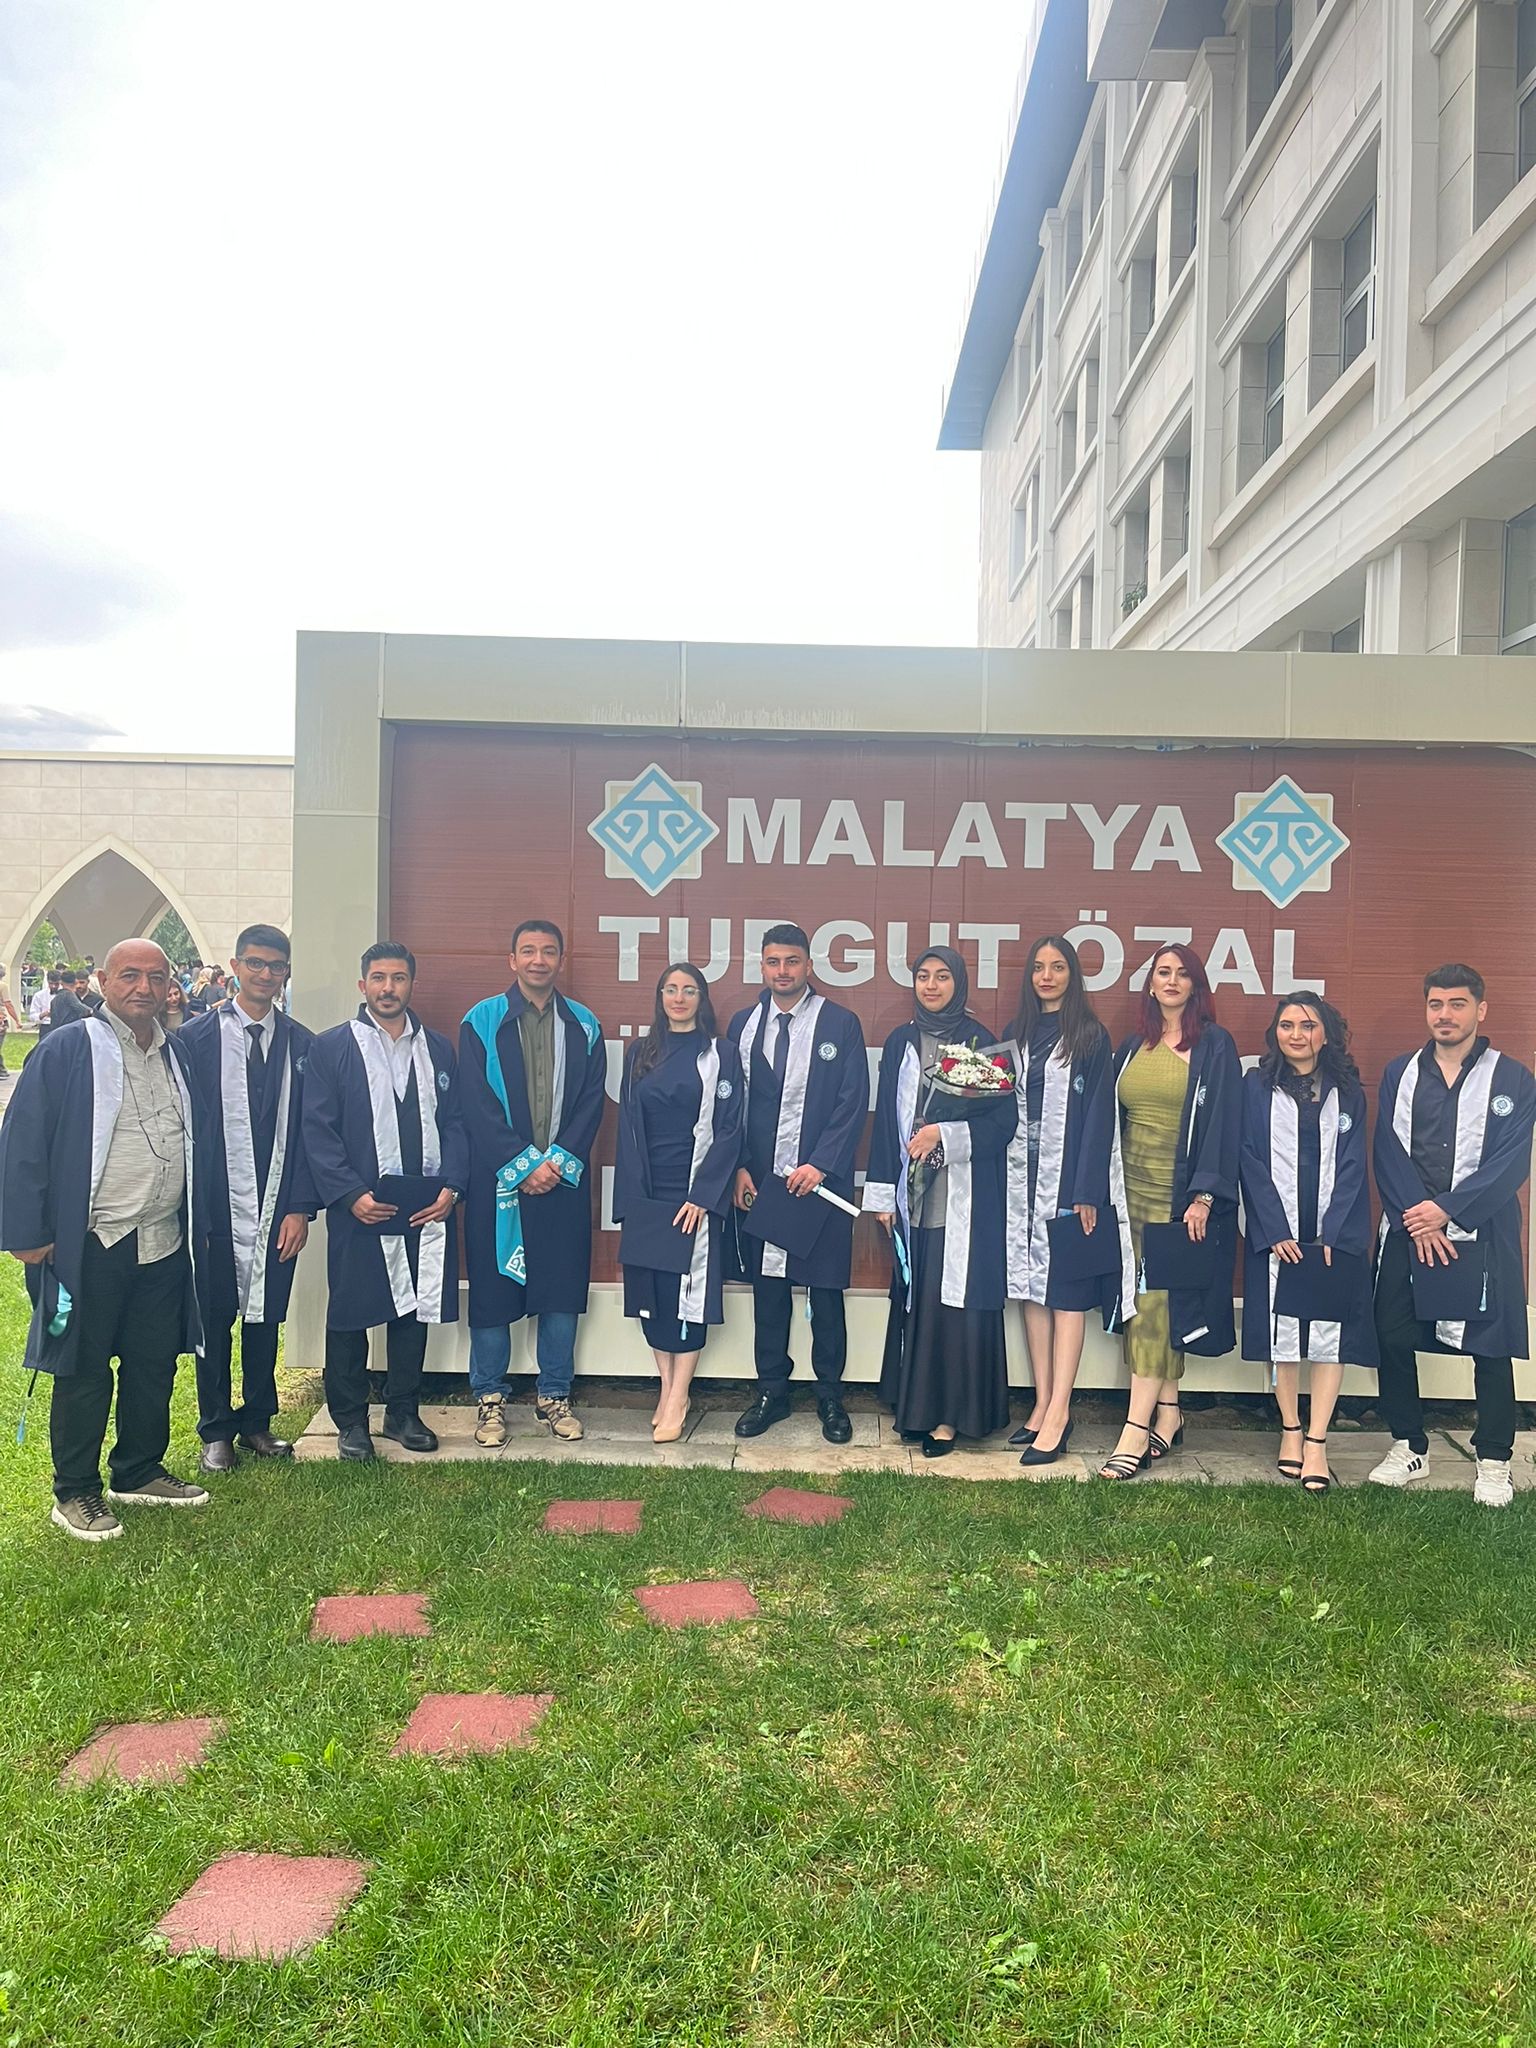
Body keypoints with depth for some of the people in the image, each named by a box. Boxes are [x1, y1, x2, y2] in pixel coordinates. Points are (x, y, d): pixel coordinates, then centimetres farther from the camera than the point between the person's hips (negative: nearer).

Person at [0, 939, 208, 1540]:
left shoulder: (176, 1056, 9)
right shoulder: (67, 1051, -9)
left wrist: (192, 1222, 13)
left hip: (164, 1243, 6)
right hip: (92, 1245, -5)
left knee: (154, 1364, 14)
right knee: (85, 1371, 5)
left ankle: (140, 1472, 30)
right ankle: (75, 1492, 20)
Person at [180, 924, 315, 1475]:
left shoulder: (302, 1045, 4)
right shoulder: (199, 1035, -1)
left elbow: (309, 1133, 4)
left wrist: (301, 1207, -2)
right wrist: (192, 1206, -7)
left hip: (278, 1210, 2)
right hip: (216, 1205, -2)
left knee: (266, 1316, 11)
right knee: (214, 1318, 8)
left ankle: (256, 1421, 27)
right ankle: (215, 1430, 23)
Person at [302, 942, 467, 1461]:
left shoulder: (438, 1049, 11)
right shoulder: (331, 1047, 1)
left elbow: (454, 1123, 9)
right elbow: (317, 1129, -4)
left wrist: (451, 1186, -5)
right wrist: (350, 1194, -13)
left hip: (427, 1207, 3)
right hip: (359, 1208, -3)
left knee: (415, 1310, 10)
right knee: (351, 1313, 5)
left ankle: (404, 1413, 24)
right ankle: (351, 1421, 19)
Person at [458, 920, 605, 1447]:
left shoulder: (584, 1026, 9)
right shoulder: (481, 1022, 1)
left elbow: (591, 1102, 4)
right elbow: (478, 1106, -5)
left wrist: (560, 1161, -9)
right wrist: (523, 1165, -12)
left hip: (564, 1179, 2)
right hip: (498, 1180, -2)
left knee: (562, 1289, 6)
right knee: (492, 1289, 3)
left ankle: (554, 1396, 19)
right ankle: (490, 1398, 17)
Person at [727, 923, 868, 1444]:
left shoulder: (840, 1024, 0)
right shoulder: (743, 1024, 9)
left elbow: (854, 1103, -5)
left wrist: (821, 1165, -13)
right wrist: (739, 1168, -1)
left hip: (821, 1178, -2)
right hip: (758, 1181, 3)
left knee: (825, 1292, 5)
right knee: (767, 1288, 9)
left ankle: (830, 1396, 17)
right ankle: (771, 1392, 21)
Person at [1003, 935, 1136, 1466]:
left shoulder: (1091, 1038, -2)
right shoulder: (1016, 1035, 12)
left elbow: (1099, 1117, -7)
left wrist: (1087, 1192, -14)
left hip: (1071, 1181, -5)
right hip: (1024, 1180, 5)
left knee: (1067, 1292, -3)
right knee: (1031, 1288, 6)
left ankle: (1058, 1412, -1)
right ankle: (1043, 1404, 14)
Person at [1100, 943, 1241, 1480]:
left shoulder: (1215, 1046, -1)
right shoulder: (1133, 1047, 14)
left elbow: (1223, 1123, -7)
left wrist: (1204, 1195, -15)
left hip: (1182, 1193, -5)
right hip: (1133, 1189, 5)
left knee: (1156, 1301, -9)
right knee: (1154, 1304, 7)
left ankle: (1136, 1429, -9)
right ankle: (1168, 1413, 17)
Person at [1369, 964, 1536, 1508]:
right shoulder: (1400, 1074, 8)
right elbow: (1388, 1154, 1)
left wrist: (1447, 1211, -14)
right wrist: (1416, 1220, -10)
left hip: (1482, 1235, -2)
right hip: (1407, 1231, 3)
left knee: (1491, 1348, 2)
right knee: (1393, 1339, 4)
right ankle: (1409, 1447, 21)